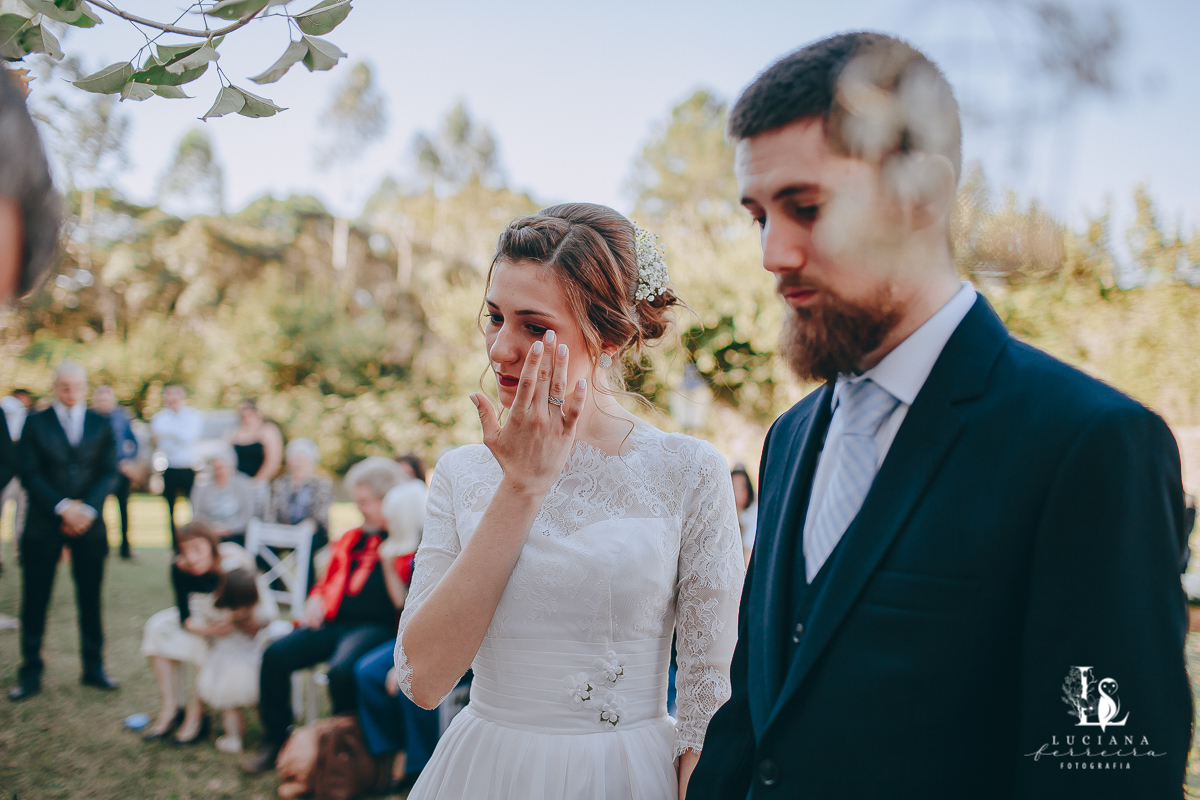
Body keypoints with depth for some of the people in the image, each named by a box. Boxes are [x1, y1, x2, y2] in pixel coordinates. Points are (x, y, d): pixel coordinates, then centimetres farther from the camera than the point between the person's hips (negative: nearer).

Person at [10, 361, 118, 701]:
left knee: (90, 598, 7)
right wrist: (61, 507, -14)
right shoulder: (36, 423, 2)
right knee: (35, 599, 3)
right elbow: (29, 473, -3)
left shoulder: (100, 424, 7)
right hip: (44, 524, -1)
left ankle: (94, 667, 18)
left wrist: (88, 509, -10)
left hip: (89, 522, 1)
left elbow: (109, 472, 4)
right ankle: (31, 673, 14)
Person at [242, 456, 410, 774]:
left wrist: (389, 561, -20)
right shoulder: (351, 539, 23)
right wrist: (316, 602, 10)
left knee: (342, 669, -34)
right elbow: (328, 582, 31)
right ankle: (275, 741, 2)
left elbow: (402, 601, -10)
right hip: (334, 622, 7)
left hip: (375, 626, -7)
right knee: (276, 655, -12)